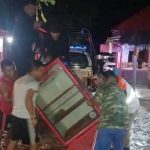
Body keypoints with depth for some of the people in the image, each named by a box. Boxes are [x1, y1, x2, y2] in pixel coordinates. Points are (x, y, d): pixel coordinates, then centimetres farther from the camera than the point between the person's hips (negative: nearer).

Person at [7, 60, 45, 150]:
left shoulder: (19, 80, 13)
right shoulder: (34, 82, -14)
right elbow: (28, 100, -25)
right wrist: (33, 117, -20)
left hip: (15, 115, 8)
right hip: (26, 117, -8)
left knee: (14, 140, 18)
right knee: (34, 143, 5)